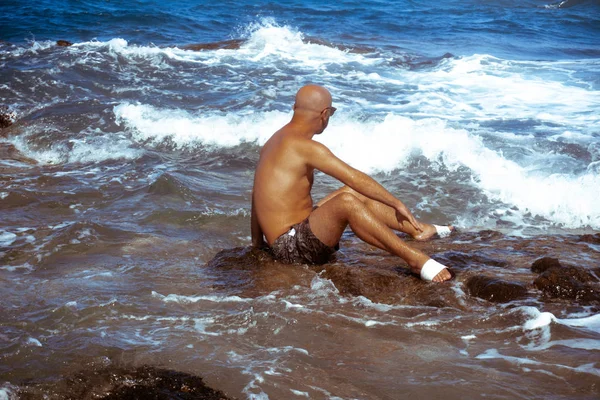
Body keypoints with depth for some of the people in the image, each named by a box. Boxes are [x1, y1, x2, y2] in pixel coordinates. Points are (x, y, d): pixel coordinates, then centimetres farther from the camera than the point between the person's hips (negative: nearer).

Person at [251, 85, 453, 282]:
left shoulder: (274, 142, 12)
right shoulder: (304, 147, -18)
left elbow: (257, 196, 18)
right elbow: (355, 177, -19)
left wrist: (257, 243, 26)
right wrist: (397, 204, -11)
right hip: (293, 246, -11)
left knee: (355, 192, 18)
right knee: (346, 202, -31)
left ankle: (419, 229, 23)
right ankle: (417, 260, -34)